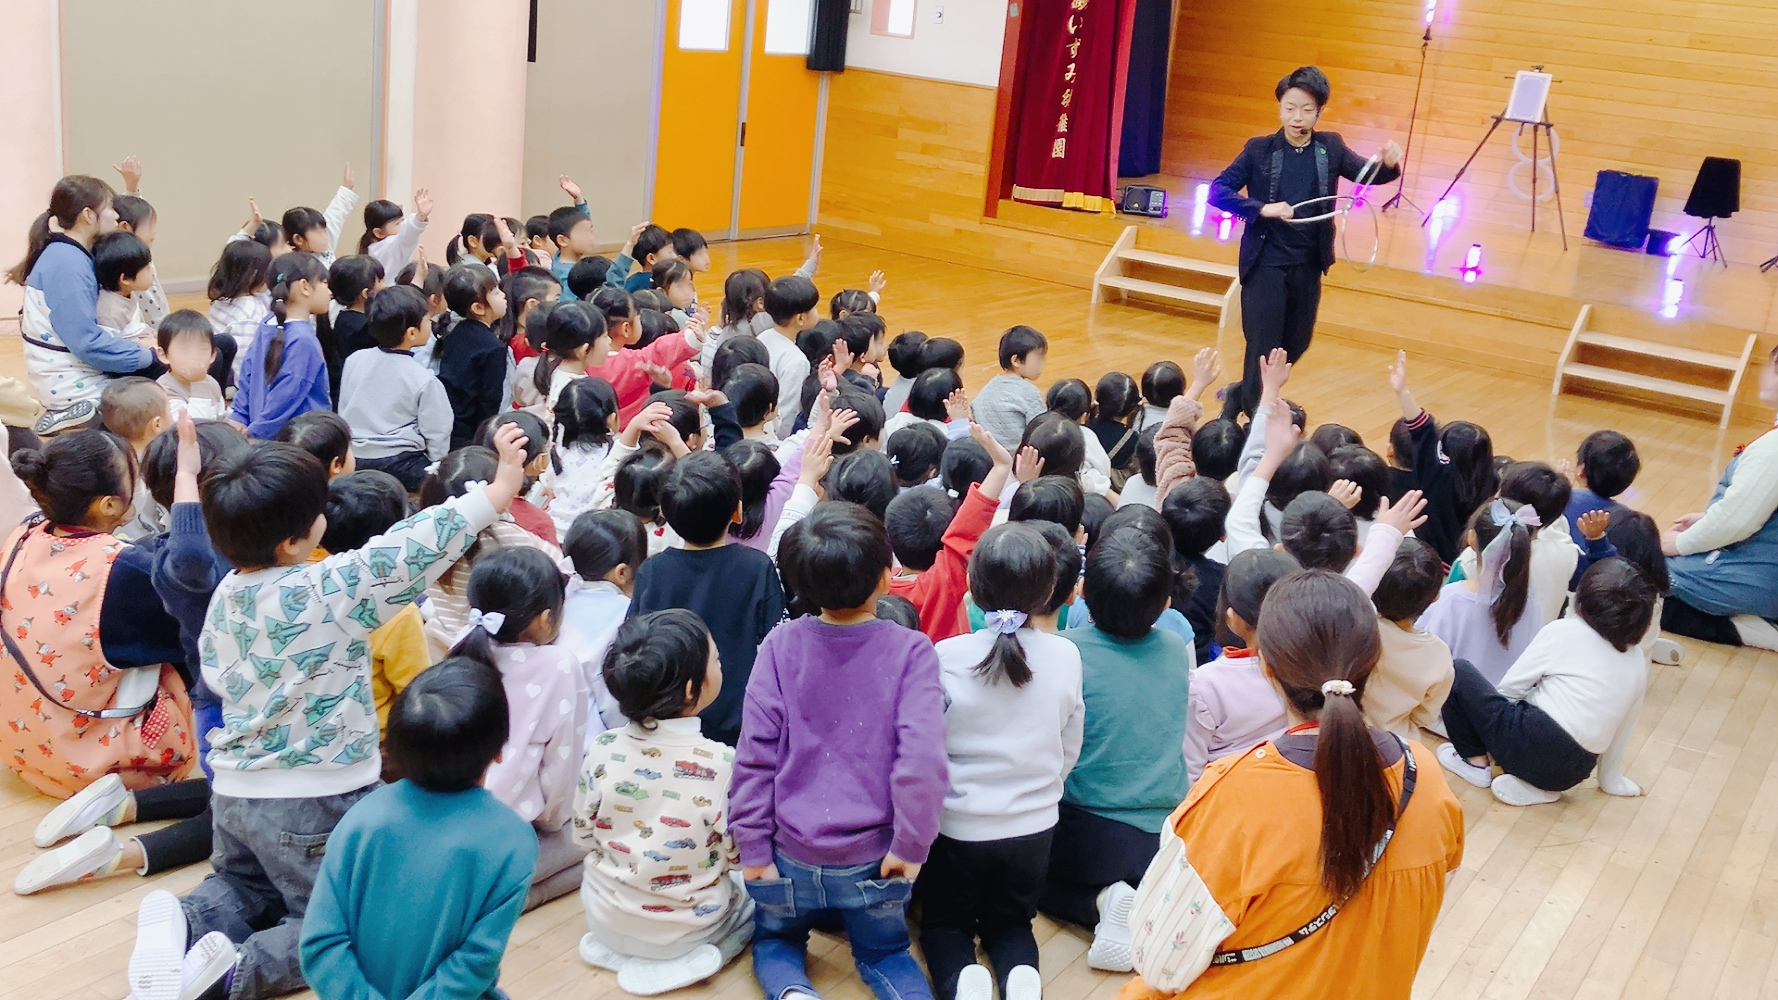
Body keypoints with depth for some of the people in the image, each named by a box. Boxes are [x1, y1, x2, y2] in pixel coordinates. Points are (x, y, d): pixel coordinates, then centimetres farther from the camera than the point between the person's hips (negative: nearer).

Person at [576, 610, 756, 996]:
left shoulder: (601, 750, -17)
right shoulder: (721, 763, -27)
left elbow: (584, 835, -3)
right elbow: (737, 854, -15)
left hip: (606, 918, 4)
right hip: (686, 926, -4)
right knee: (753, 893, 27)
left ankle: (614, 947, 16)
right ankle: (683, 958, 8)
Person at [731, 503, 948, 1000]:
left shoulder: (780, 645, -9)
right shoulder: (910, 650, -13)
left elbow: (754, 753, -10)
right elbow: (923, 758, -21)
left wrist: (753, 848, -3)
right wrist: (911, 846, -10)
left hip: (792, 852, 0)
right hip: (872, 858, 0)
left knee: (775, 940, 29)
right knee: (882, 950, 27)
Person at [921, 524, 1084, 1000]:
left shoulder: (946, 657, -20)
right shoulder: (1066, 657, -12)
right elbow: (1069, 752, 0)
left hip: (958, 825, -2)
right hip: (1034, 826, 2)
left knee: (944, 922, 22)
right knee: (1011, 923, 25)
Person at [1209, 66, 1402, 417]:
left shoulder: (1331, 147, 2)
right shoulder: (1259, 149, -6)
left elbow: (1368, 175, -1)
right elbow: (1218, 191, -11)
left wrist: (1388, 164, -23)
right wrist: (1262, 209, -23)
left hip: (1308, 266, 4)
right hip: (1265, 264, -4)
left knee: (1296, 344, 15)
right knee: (1263, 349, -2)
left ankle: (1240, 396, 36)